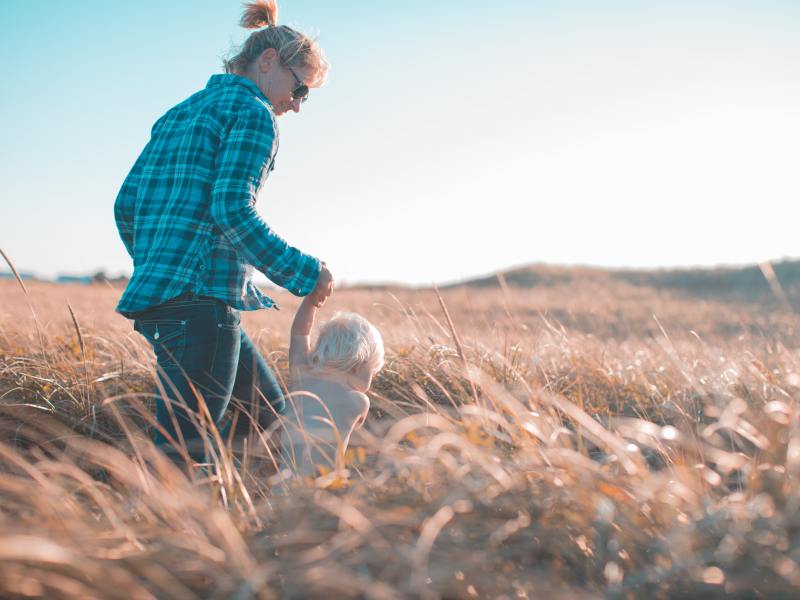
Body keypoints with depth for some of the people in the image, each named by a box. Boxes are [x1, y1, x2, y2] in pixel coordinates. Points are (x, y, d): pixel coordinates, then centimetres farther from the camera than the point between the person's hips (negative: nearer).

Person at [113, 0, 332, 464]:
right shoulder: (253, 113, -3)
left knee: (271, 413, 15)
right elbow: (232, 211, -16)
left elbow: (127, 204, 21)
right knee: (186, 451, -10)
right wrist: (306, 274, -11)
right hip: (201, 297, -9)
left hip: (155, 296, 10)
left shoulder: (178, 114, 23)